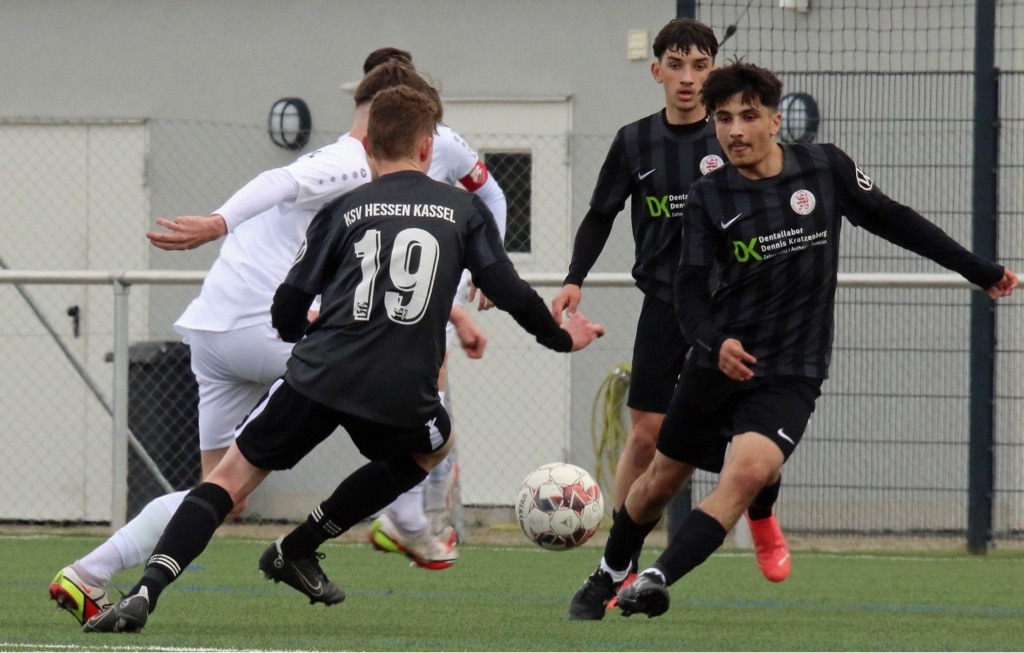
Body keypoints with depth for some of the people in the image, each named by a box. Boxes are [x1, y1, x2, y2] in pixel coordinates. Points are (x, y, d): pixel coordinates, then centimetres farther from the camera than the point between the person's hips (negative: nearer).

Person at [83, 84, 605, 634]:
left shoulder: (342, 210, 13)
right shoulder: (464, 208, 13)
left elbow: (286, 310, 11)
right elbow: (508, 292, 11)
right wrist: (559, 337, 30)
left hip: (317, 376, 0)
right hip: (402, 393, 0)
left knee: (232, 475, 7)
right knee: (434, 446, 34)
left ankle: (144, 592, -15)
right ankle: (298, 550, 29)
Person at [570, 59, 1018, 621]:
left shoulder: (826, 168, -4)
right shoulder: (707, 198, -6)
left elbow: (892, 220, 8)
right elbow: (690, 292, -10)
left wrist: (980, 271, 13)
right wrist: (714, 341, -32)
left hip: (792, 371, -1)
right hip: (719, 363, 2)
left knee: (747, 472, -27)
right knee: (661, 480, 14)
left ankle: (655, 581, -31)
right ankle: (609, 575, 40)